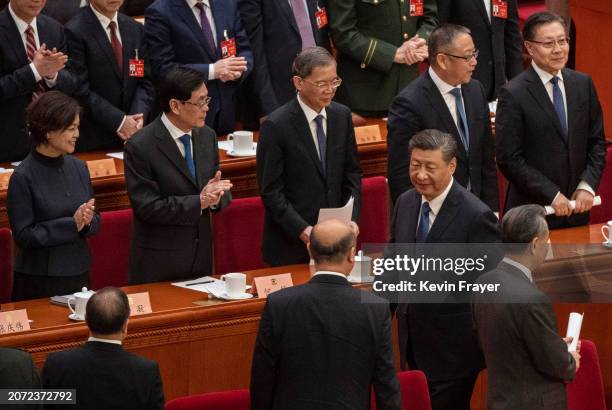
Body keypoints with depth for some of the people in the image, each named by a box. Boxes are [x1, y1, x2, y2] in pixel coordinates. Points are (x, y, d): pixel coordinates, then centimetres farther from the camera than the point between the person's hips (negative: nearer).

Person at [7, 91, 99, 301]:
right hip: (39, 282, -5)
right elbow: (23, 235, -14)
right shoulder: (23, 177, -12)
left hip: (79, 274, 5)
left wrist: (88, 221, -11)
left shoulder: (78, 168, 5)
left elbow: (95, 222, 12)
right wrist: (72, 224, -18)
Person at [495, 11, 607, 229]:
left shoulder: (583, 84, 5)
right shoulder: (513, 94, -12)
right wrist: (552, 195, -16)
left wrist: (587, 186, -6)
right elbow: (509, 159, -13)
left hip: (577, 210, 5)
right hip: (532, 211, -5)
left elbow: (597, 142, 9)